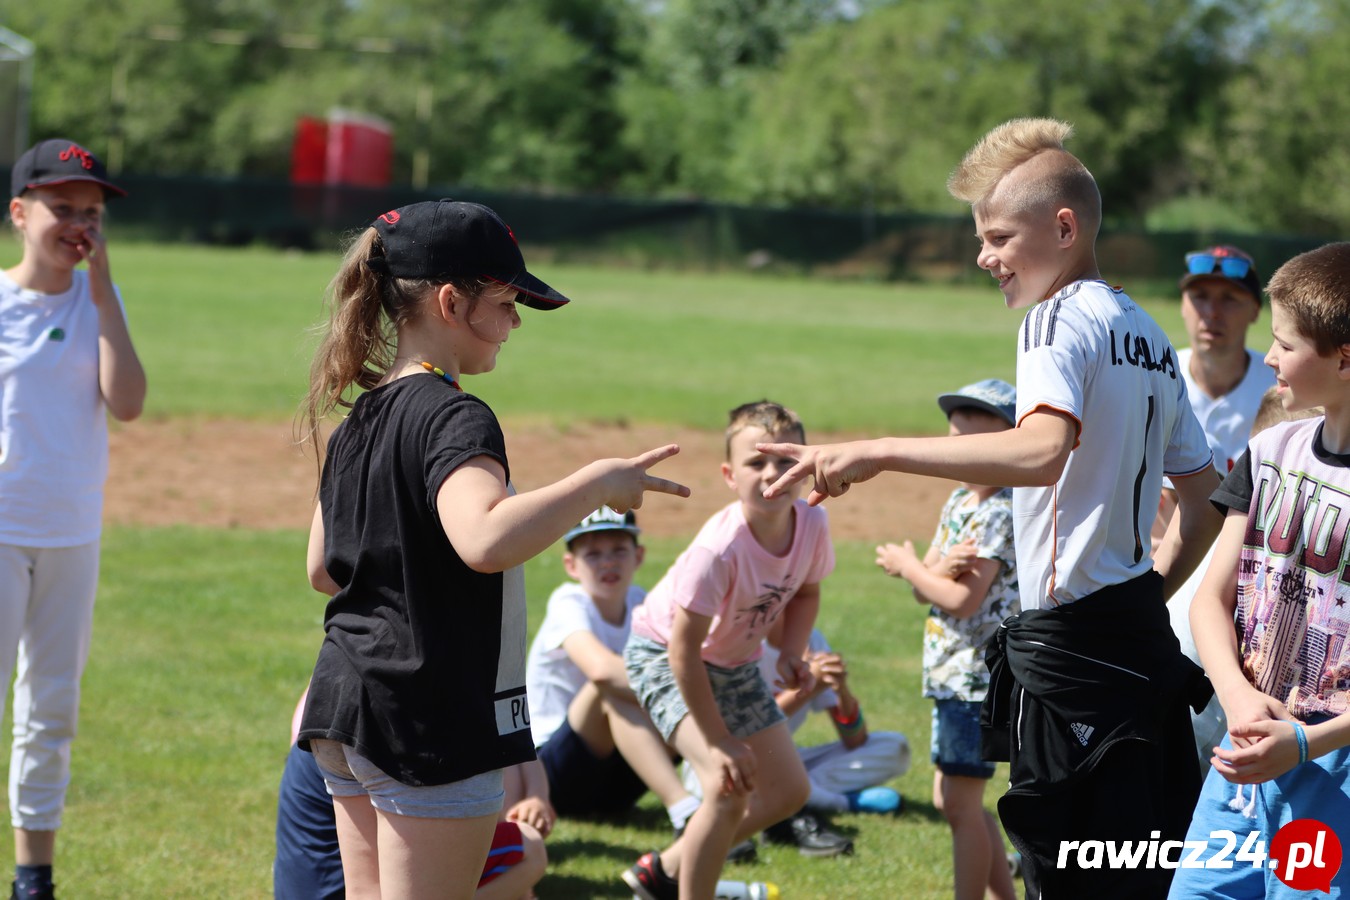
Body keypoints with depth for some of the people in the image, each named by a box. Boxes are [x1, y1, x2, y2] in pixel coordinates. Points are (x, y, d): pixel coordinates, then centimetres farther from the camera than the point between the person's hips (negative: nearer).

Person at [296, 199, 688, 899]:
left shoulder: (357, 421, 11)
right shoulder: (454, 417, -16)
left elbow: (323, 569, 18)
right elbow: (485, 540, -36)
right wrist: (599, 482, -26)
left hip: (343, 709, 9)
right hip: (430, 722, -9)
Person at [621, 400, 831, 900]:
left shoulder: (811, 526, -18)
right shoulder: (720, 550, -36)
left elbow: (805, 591, 6)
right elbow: (684, 648, -30)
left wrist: (792, 653, -12)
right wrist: (719, 740, -26)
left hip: (735, 661, 8)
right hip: (662, 654, -7)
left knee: (789, 789, 10)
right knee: (729, 785, -25)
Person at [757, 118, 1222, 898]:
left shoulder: (1061, 318, -11)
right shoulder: (1149, 335, 17)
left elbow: (1044, 450, -31)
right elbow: (1205, 497, 23)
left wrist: (878, 452, -32)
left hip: (1073, 641, -10)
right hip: (1145, 644, 10)